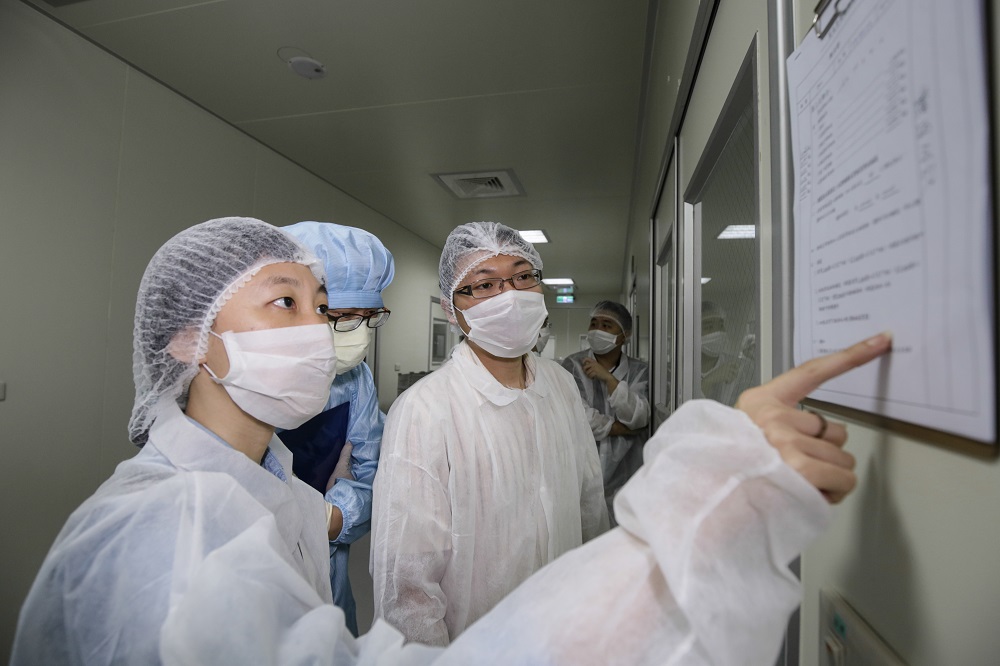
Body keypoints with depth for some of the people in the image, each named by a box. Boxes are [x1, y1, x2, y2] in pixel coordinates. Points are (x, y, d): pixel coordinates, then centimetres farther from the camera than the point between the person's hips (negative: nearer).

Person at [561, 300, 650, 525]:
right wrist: (625, 428, -6)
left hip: (624, 473, 2)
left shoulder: (639, 371, 6)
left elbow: (639, 418, -9)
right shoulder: (572, 365, -3)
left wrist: (608, 378, -16)